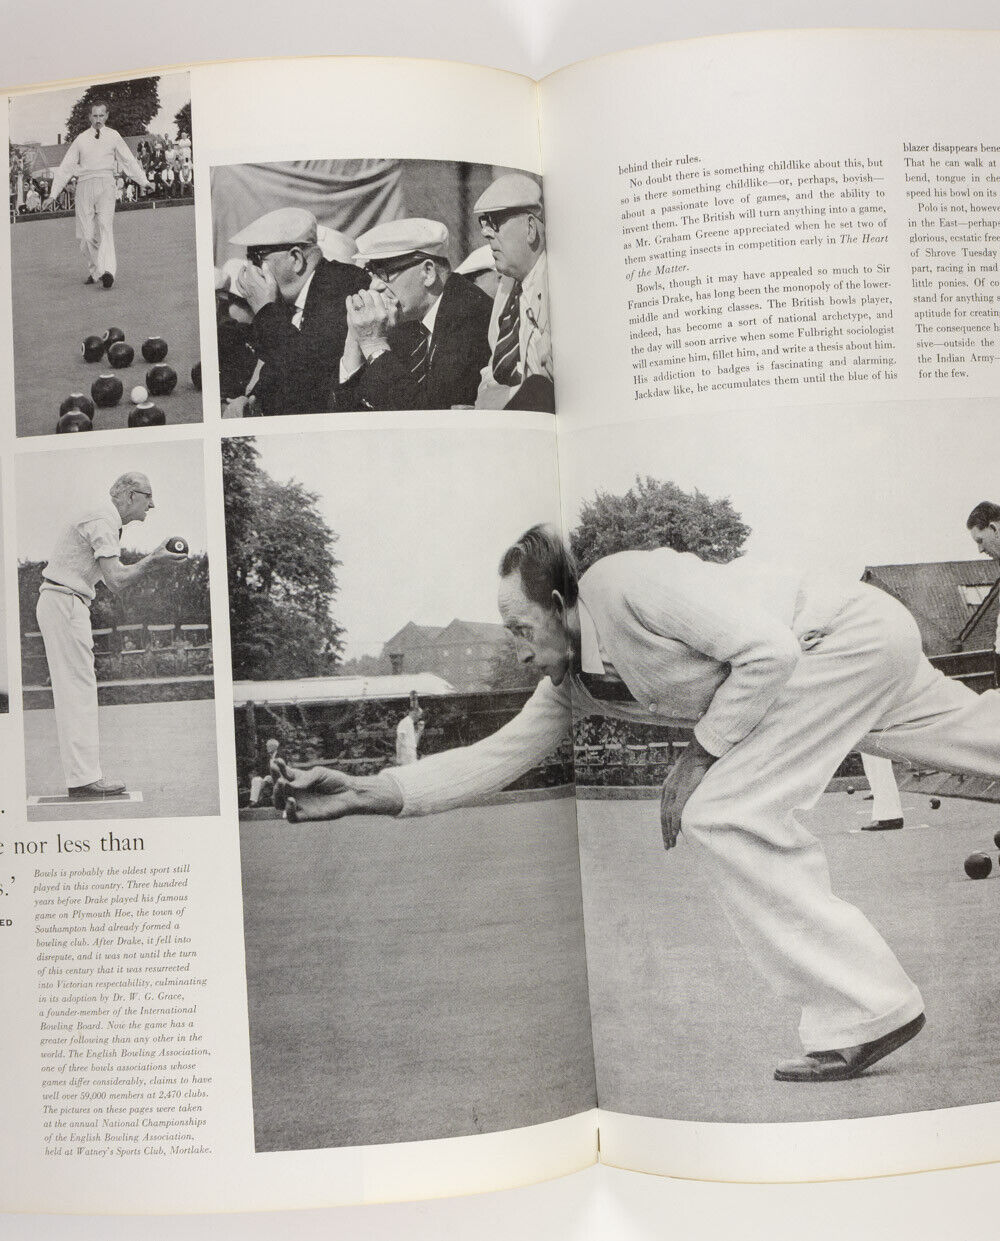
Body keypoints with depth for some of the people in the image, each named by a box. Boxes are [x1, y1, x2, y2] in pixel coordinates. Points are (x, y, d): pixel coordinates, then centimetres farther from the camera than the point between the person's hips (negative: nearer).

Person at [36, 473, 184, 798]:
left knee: (73, 691, 8)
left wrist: (153, 559, 9)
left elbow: (113, 573, 17)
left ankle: (81, 774, 9)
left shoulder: (108, 523, 20)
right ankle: (83, 777, -11)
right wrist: (153, 561, -13)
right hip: (64, 602, -11)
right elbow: (115, 581, -20)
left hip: (61, 605, 11)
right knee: (78, 688, -11)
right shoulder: (103, 522, -13)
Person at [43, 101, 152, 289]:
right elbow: (65, 167, 12)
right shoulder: (81, 139, 11)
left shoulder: (113, 136, 10)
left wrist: (144, 182, 3)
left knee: (105, 226, -19)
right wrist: (53, 194, 8)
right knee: (87, 234, -2)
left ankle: (107, 271, -31)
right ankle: (93, 271, 12)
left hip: (105, 183, -2)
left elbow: (129, 161, 14)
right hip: (84, 184, 2)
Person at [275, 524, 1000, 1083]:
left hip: (853, 631, -9)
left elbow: (768, 649, -26)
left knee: (725, 814, -17)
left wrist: (703, 752, -18)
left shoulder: (627, 584, -26)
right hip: (850, 652, 9)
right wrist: (367, 792, -6)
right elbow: (500, 755, 2)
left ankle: (864, 1010, -8)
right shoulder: (568, 684, 3)